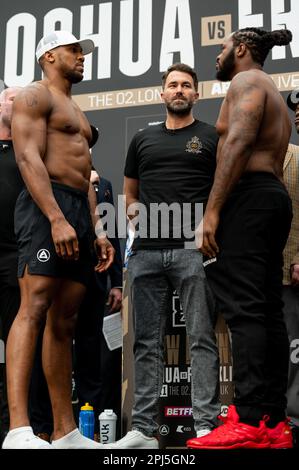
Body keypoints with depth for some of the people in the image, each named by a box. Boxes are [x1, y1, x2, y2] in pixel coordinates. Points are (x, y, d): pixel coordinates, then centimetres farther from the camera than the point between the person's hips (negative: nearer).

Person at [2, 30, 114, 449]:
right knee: (34, 309, -20)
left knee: (64, 322, 4)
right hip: (47, 207, -9)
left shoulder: (77, 112, 30)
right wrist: (57, 218, -23)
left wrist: (97, 231, 18)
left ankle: (65, 431, 4)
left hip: (79, 212, 9)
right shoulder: (35, 96, 2)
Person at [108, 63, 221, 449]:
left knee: (201, 338, -5)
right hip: (147, 252, 4)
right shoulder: (143, 140, 19)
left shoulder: (212, 138, 10)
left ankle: (205, 425, -3)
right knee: (147, 341, 4)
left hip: (193, 249, -3)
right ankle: (143, 429, 8)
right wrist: (140, 222, 8)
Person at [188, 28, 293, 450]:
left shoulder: (246, 82, 0)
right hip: (276, 196, 10)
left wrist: (212, 211, -22)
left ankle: (249, 423, -21)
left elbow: (238, 143, -16)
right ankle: (275, 423, 1)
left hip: (249, 196, -10)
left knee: (244, 308, -16)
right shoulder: (274, 95, 30)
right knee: (268, 311, 3)